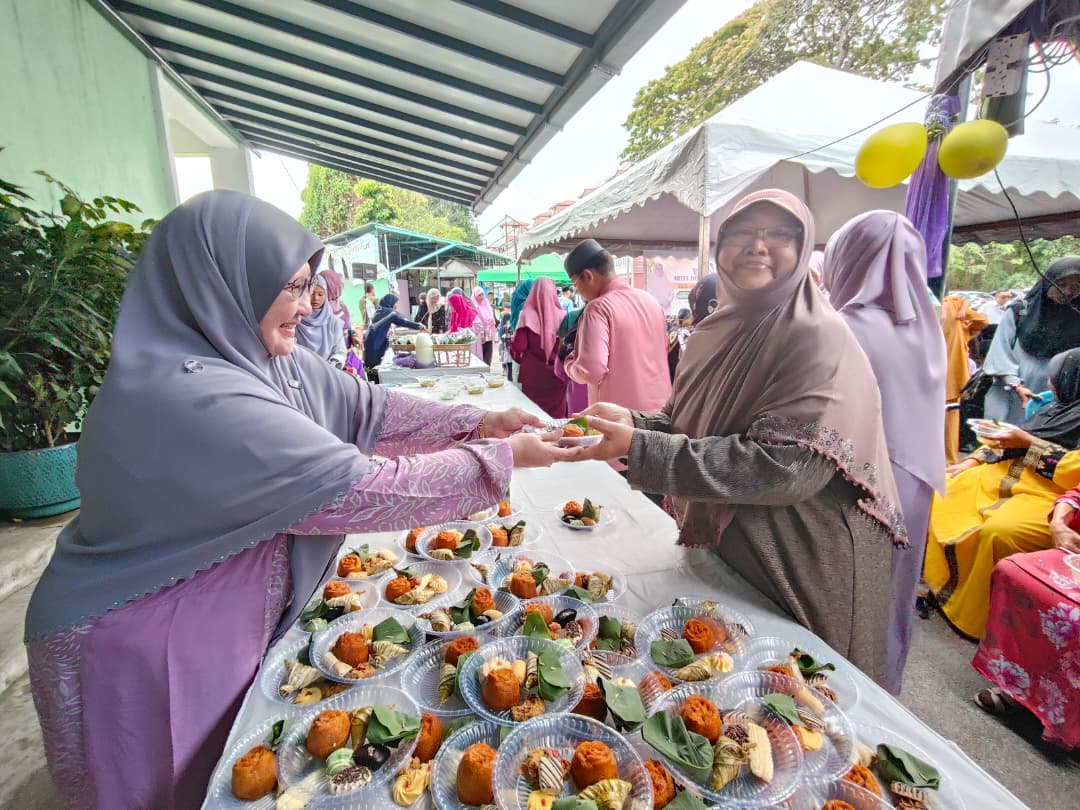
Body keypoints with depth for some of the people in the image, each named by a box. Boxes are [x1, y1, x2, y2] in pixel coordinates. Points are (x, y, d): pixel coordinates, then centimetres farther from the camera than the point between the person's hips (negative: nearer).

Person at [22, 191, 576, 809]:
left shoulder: (269, 359, -7)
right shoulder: (190, 396, -34)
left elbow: (371, 411, -4)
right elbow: (361, 492, -34)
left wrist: (478, 423, -14)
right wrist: (501, 458, -26)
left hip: (230, 614, 7)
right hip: (146, 647, -7)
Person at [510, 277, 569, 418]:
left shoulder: (528, 316, -8)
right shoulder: (562, 316, -5)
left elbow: (518, 347, -10)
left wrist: (521, 359, 10)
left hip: (533, 374, -1)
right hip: (556, 374, 1)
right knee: (557, 413, 10)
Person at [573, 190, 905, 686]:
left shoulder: (819, 337, -20)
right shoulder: (718, 331, 2)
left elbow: (787, 468, -30)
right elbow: (688, 424, 8)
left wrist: (640, 450, -33)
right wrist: (633, 421, -14)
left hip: (802, 567, -6)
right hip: (722, 547, 7)